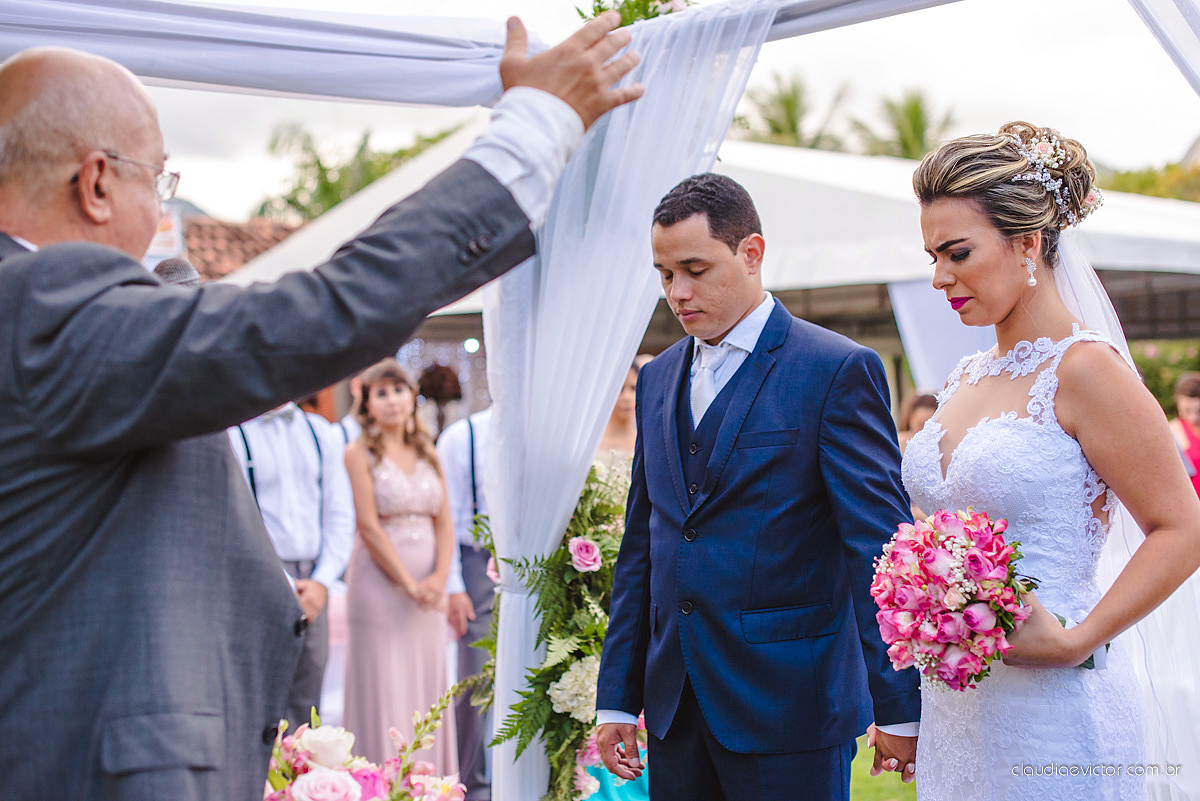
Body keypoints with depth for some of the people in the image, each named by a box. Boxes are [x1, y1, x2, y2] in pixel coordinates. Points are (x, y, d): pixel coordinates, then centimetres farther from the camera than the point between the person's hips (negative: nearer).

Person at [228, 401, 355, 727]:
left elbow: (340, 515, 11)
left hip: (312, 587, 5)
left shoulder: (320, 432, 13)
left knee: (307, 709, 6)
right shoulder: (231, 434, -2)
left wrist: (322, 582, -2)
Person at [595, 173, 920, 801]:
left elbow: (880, 544, -10)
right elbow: (641, 544, 14)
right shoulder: (658, 379, 12)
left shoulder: (837, 370, -7)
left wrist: (897, 706, -11)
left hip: (789, 710, -5)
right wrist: (617, 698, 11)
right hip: (675, 708, 6)